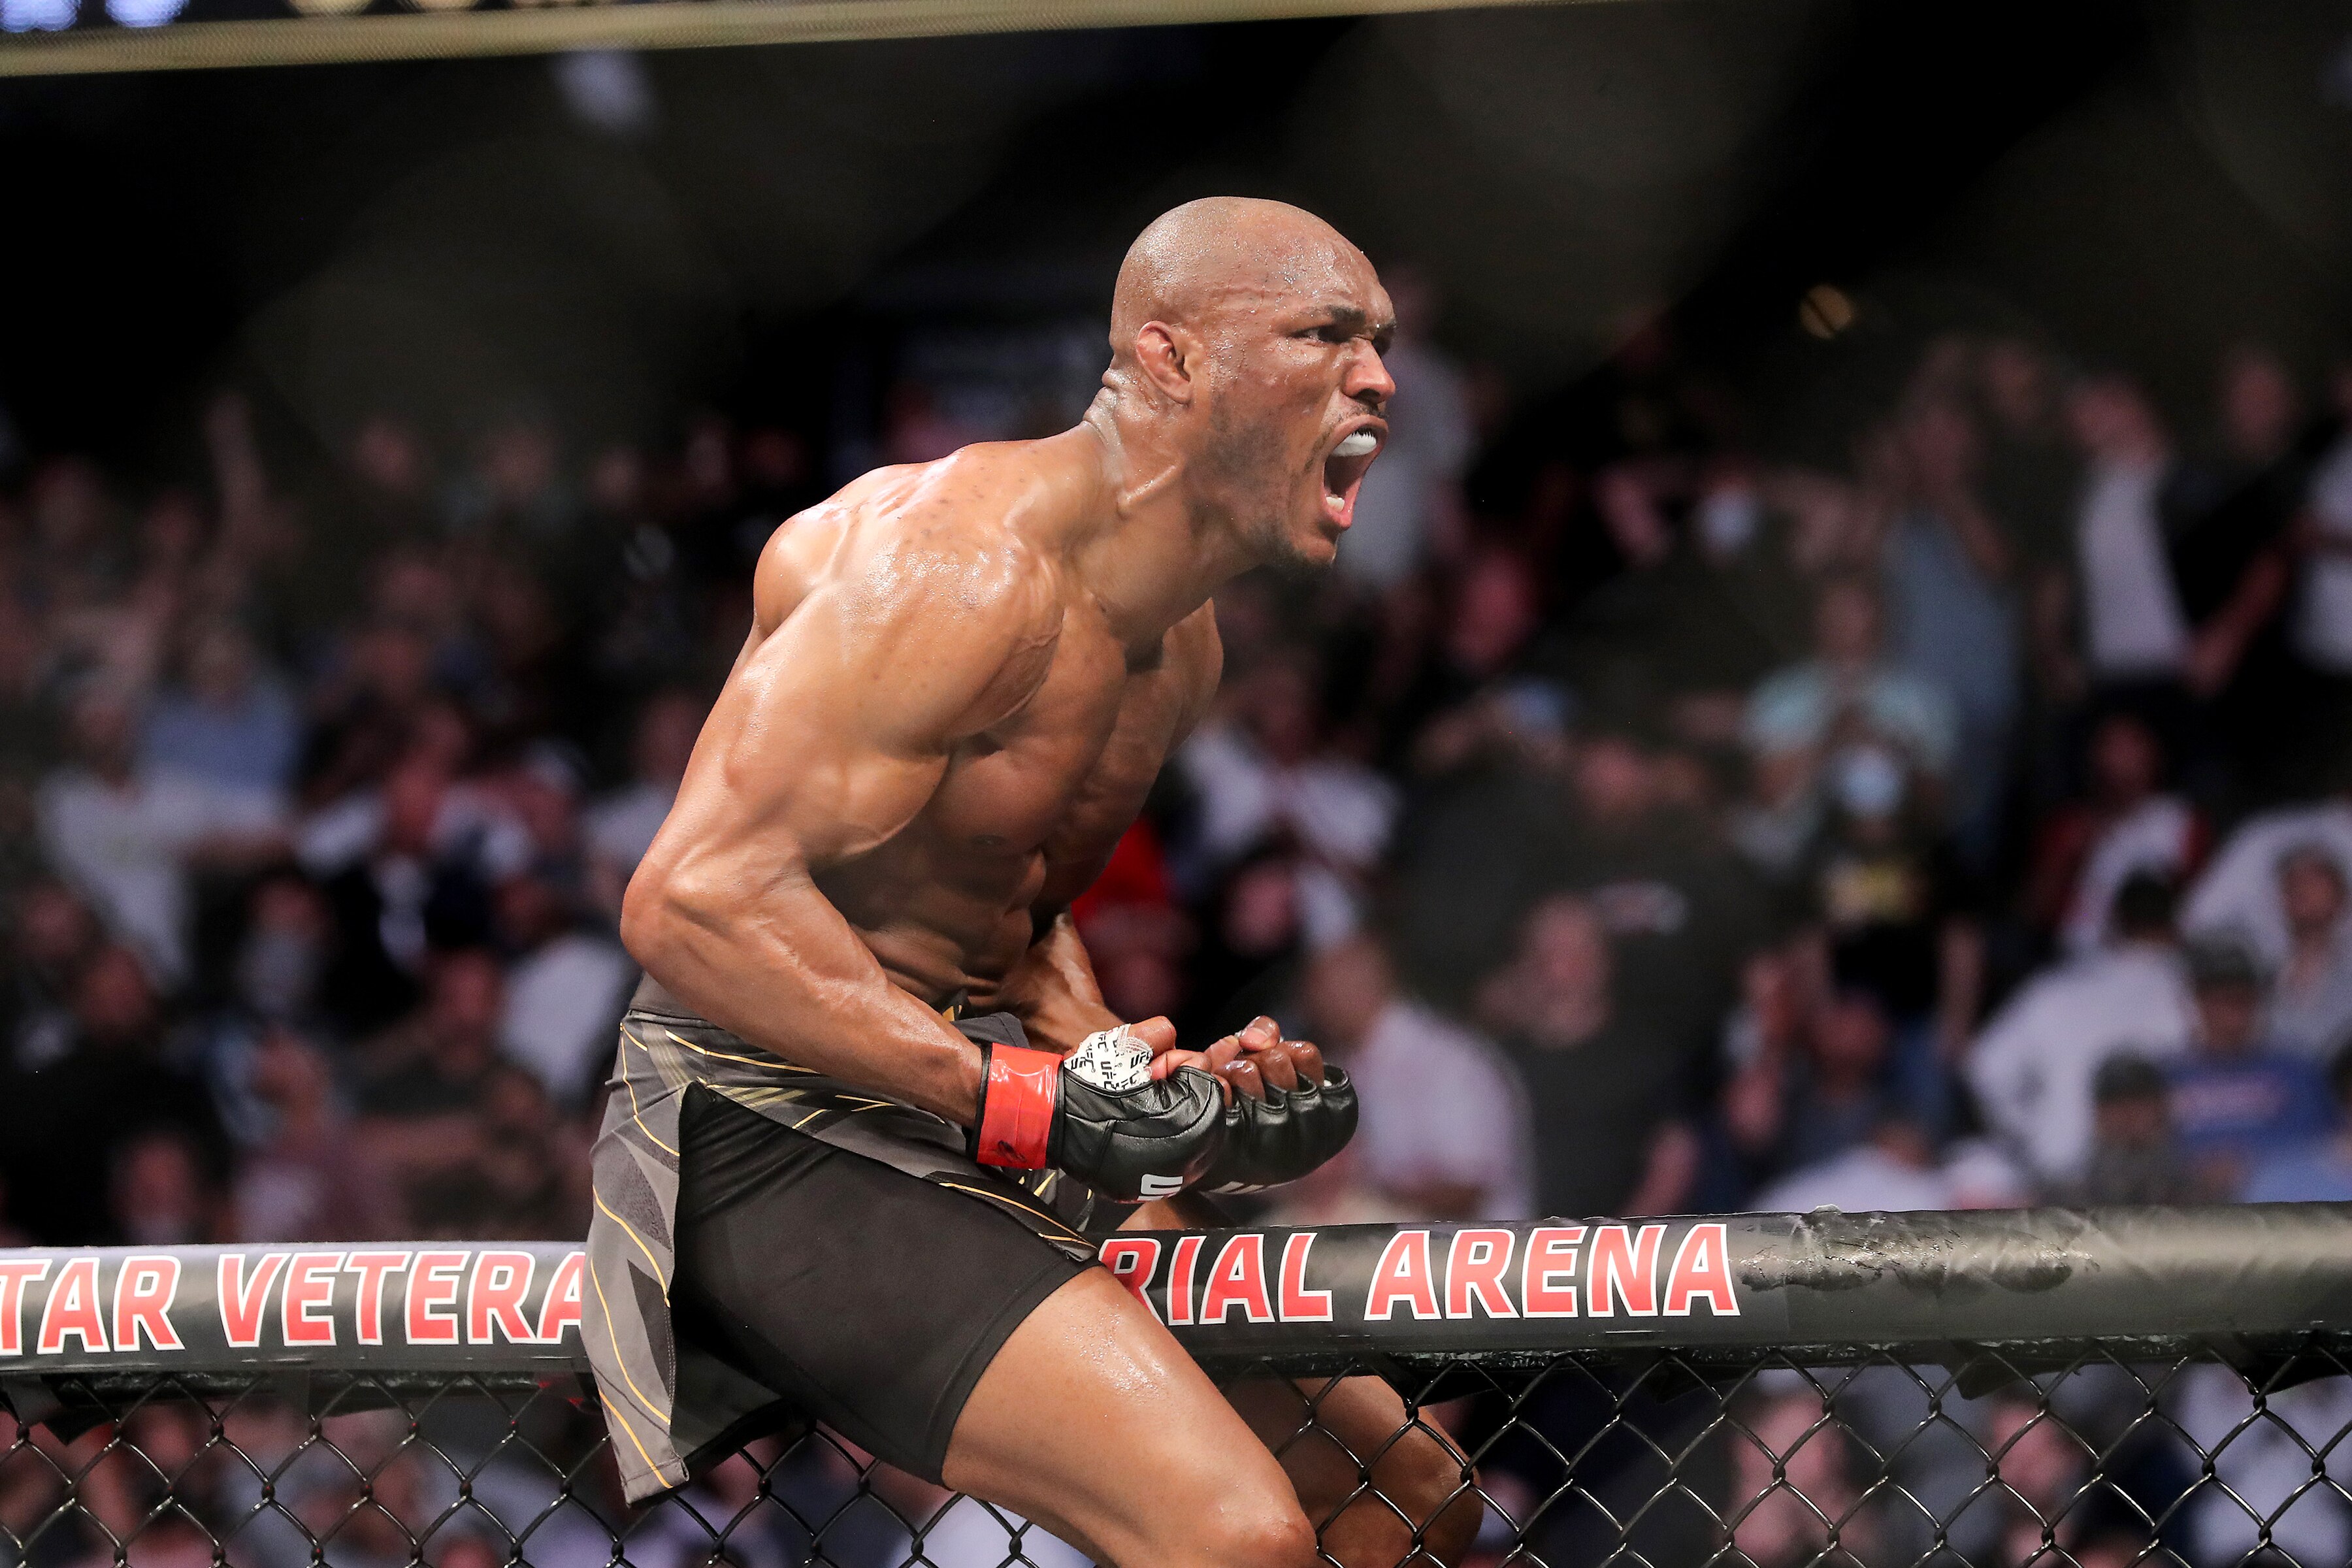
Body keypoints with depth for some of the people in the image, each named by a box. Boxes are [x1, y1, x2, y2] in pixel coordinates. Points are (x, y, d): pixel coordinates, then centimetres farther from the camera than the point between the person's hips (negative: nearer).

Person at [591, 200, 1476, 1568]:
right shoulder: (973, 565, -20)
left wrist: (1156, 1091, 2)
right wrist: (1033, 1096, -28)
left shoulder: (1180, 642, 11)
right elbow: (695, 902, -28)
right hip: (783, 1134, -10)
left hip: (981, 1121, 10)